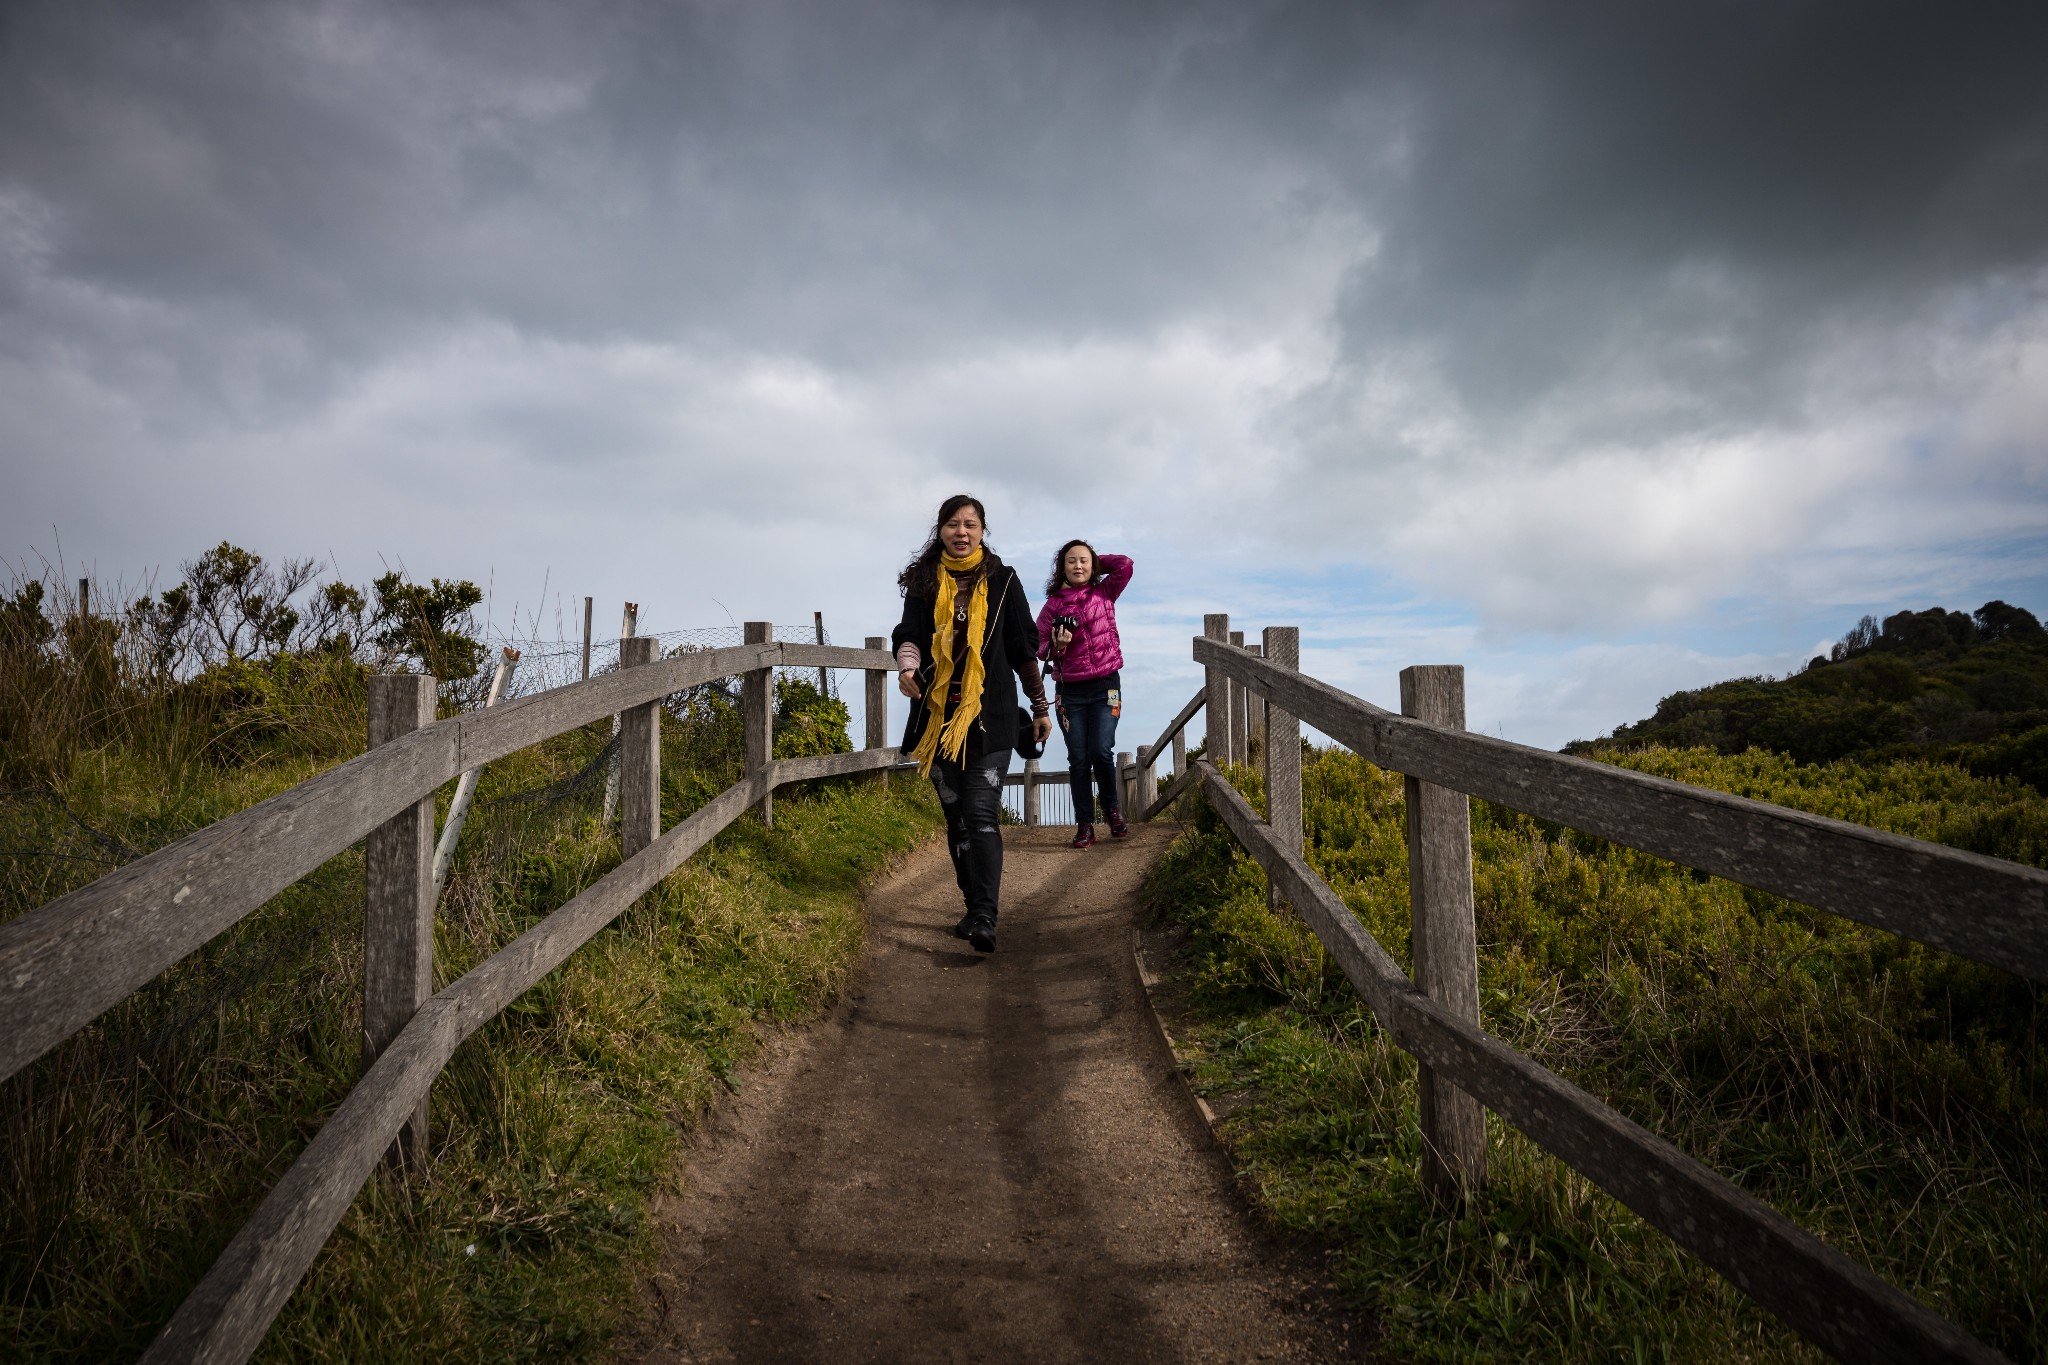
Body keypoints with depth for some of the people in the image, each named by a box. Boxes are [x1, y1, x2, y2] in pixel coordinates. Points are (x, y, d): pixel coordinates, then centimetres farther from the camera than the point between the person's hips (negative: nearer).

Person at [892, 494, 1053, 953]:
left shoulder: (1002, 580, 5)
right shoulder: (924, 581, 9)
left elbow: (1024, 647, 9)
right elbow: (909, 634, 1)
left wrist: (1040, 706, 11)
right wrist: (907, 667, -22)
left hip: (990, 716, -3)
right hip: (938, 715, 3)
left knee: (981, 814, -14)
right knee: (955, 816, 9)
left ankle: (984, 919, -19)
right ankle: (975, 908, 21)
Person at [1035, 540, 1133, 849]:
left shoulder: (1104, 593, 4)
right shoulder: (1053, 605, 3)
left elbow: (1125, 564, -7)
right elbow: (1037, 644, 4)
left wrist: (1096, 562, 5)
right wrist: (1056, 645, -16)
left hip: (1106, 686, -1)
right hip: (1070, 690, 1)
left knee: (1101, 751, -12)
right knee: (1078, 759, 0)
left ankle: (1112, 807, 14)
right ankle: (1084, 825, 7)